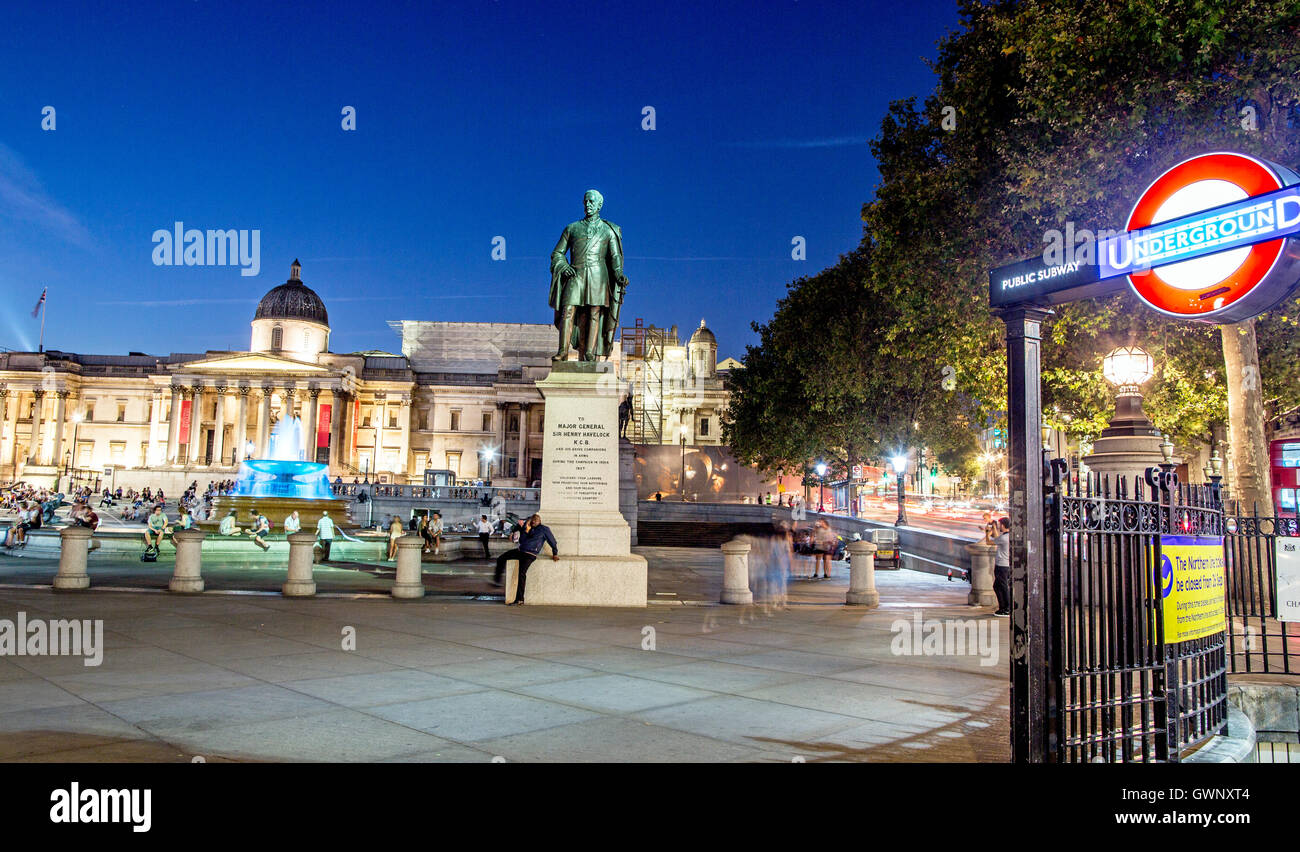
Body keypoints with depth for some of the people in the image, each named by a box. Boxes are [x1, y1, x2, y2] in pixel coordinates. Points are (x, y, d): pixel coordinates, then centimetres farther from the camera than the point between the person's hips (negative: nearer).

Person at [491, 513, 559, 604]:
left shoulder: (544, 529, 0)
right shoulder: (528, 528, 17)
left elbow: (553, 542, 5)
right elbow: (521, 540, 14)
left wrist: (555, 554, 4)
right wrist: (526, 530, -1)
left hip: (529, 554, -7)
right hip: (520, 550, 7)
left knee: (522, 573, -24)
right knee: (501, 559, 2)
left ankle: (519, 598, -23)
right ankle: (497, 580, 13)